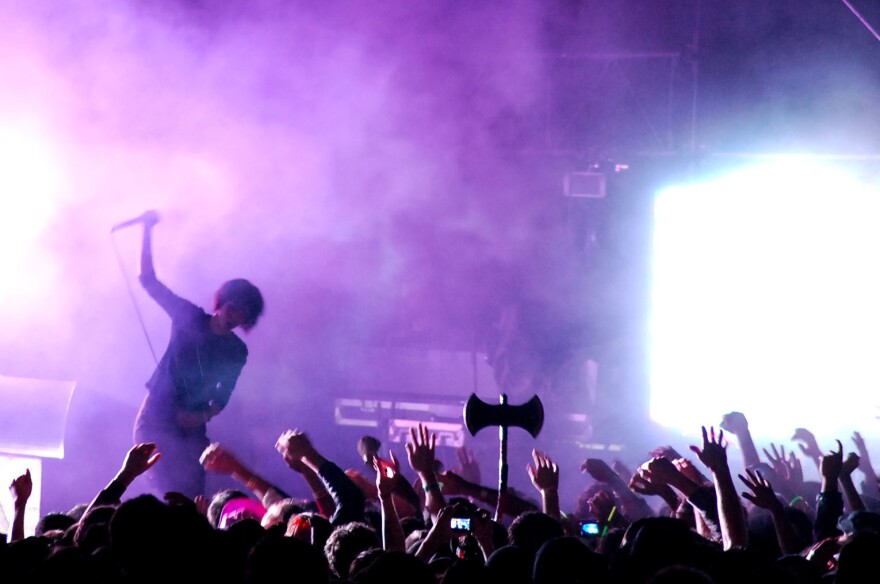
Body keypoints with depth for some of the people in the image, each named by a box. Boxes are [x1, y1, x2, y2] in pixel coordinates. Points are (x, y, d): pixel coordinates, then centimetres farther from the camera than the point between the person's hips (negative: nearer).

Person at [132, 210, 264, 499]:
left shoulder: (237, 352, 8)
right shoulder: (189, 317, 2)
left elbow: (222, 396, 9)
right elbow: (150, 281, 1)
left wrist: (205, 416, -13)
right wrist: (147, 231, -5)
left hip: (192, 428, 3)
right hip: (157, 418, -3)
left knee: (193, 500, -5)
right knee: (172, 495, -17)